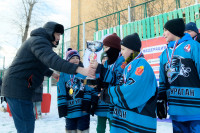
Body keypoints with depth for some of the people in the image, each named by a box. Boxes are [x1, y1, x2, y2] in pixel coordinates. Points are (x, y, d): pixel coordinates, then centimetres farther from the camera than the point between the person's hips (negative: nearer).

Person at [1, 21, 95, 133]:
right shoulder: (39, 41, -14)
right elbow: (52, 60, -33)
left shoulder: (39, 41, 20)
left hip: (18, 88, 11)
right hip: (17, 88, -11)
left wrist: (52, 74, 27)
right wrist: (79, 69, -41)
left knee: (28, 122, 16)